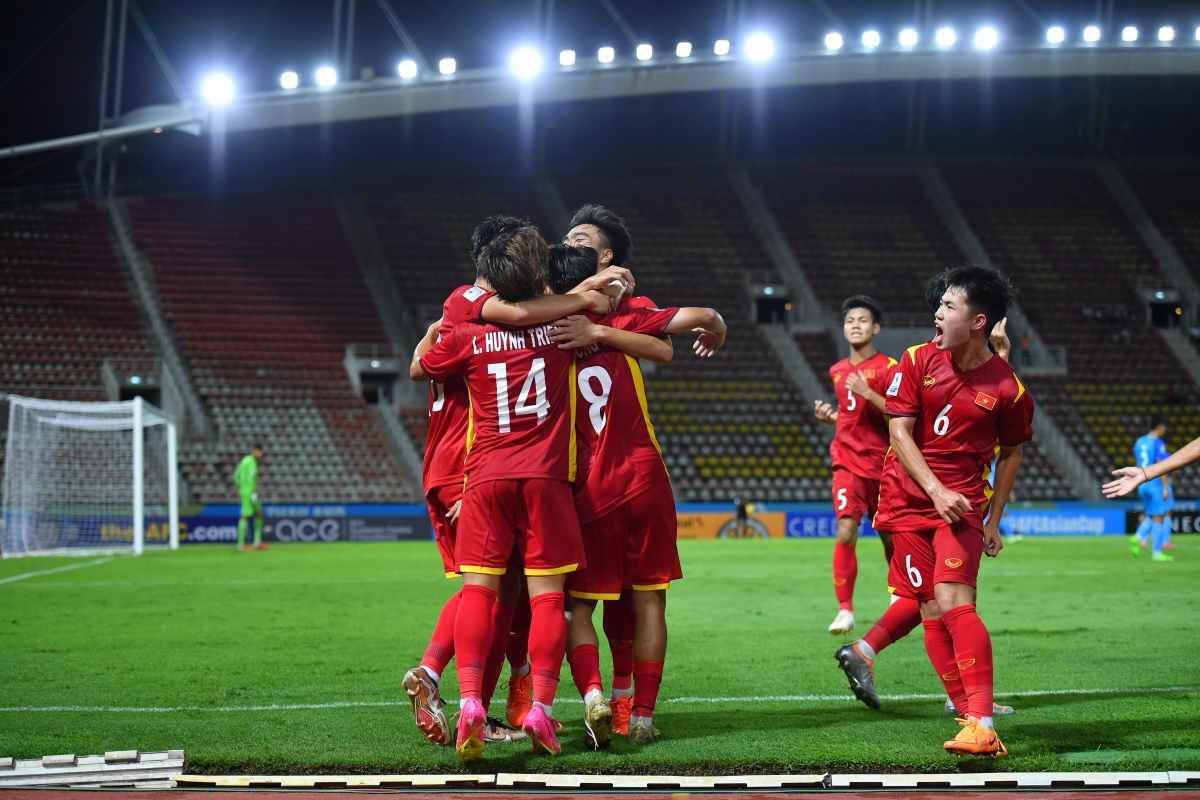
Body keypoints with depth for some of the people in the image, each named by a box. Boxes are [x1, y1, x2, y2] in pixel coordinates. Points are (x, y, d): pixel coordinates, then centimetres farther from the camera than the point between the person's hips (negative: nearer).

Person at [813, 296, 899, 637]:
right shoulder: (838, 371, 12)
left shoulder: (888, 368, -6)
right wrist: (829, 415, 5)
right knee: (846, 530, -15)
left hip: (882, 462, -3)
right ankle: (845, 610, -11)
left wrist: (868, 393, -22)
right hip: (848, 461, 3)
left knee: (889, 537, 8)